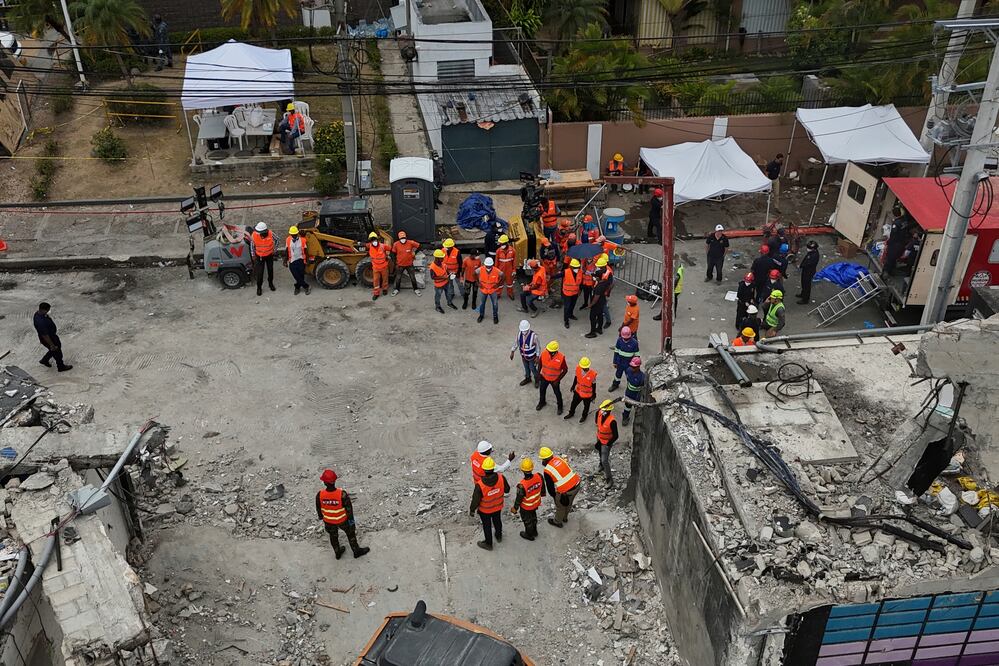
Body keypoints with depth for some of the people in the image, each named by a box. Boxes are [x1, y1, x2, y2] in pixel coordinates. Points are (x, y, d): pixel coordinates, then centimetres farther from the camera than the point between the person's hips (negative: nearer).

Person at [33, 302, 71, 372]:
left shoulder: (39, 313, -10)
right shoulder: (40, 322, -40)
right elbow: (45, 335, -31)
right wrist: (51, 345, -21)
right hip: (48, 339, -9)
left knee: (58, 346, 29)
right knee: (57, 352, 14)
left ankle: (44, 360, 48)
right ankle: (61, 367, 39)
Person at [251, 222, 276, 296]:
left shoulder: (270, 234, -27)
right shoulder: (254, 235, -25)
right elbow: (252, 245, -5)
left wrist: (274, 250, -3)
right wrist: (253, 255, -2)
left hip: (269, 255, 1)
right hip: (259, 256, -1)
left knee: (270, 270, 18)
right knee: (259, 273, -1)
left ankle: (270, 283, 41)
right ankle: (259, 287, 16)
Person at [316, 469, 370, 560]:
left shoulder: (319, 495, -28)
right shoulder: (342, 494, -33)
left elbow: (318, 509, -8)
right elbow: (349, 509, -19)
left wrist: (321, 518, 13)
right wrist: (351, 521, -1)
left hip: (328, 521, 2)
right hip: (342, 520, -2)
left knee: (333, 536, 29)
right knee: (350, 534, 24)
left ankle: (337, 552, 52)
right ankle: (356, 551, 44)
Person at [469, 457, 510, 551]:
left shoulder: (480, 485, -38)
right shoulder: (501, 478, -30)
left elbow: (476, 500, -24)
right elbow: (507, 490, -10)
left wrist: (472, 510, -5)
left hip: (485, 510, -3)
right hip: (498, 507, 3)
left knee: (487, 526, 22)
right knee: (497, 521, 31)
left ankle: (488, 544, 44)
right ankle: (499, 536, 57)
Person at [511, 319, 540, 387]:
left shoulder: (533, 335, -30)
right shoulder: (519, 334, -16)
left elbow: (537, 346, -18)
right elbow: (516, 343, 2)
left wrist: (537, 357, -16)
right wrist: (512, 352, 7)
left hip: (532, 357, -4)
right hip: (523, 356, 4)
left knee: (533, 369, 14)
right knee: (526, 368, 25)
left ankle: (537, 380, 42)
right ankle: (527, 379, 51)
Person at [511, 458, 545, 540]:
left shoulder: (522, 485, -42)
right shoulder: (539, 477, -29)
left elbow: (519, 499, -24)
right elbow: (542, 487, -6)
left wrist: (515, 508, -4)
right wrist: (542, 494, 18)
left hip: (526, 507, -5)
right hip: (536, 503, 5)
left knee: (527, 520, 25)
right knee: (533, 516, 33)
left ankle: (529, 535, 51)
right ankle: (534, 532, 58)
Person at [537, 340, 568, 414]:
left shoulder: (561, 357, -30)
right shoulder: (544, 353, -22)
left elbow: (565, 370, -18)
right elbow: (540, 363, -2)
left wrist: (558, 380, -18)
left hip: (554, 379, -3)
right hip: (544, 377, 3)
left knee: (557, 393, 18)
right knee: (542, 390, 25)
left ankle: (560, 406, 44)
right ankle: (542, 402, 54)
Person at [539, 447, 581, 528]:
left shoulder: (547, 470, -15)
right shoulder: (559, 459, 1)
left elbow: (550, 486, -5)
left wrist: (554, 495, 15)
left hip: (566, 491, -6)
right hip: (576, 485, 6)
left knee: (560, 505, 24)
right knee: (568, 503, 32)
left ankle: (557, 522, 48)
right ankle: (564, 517, 58)